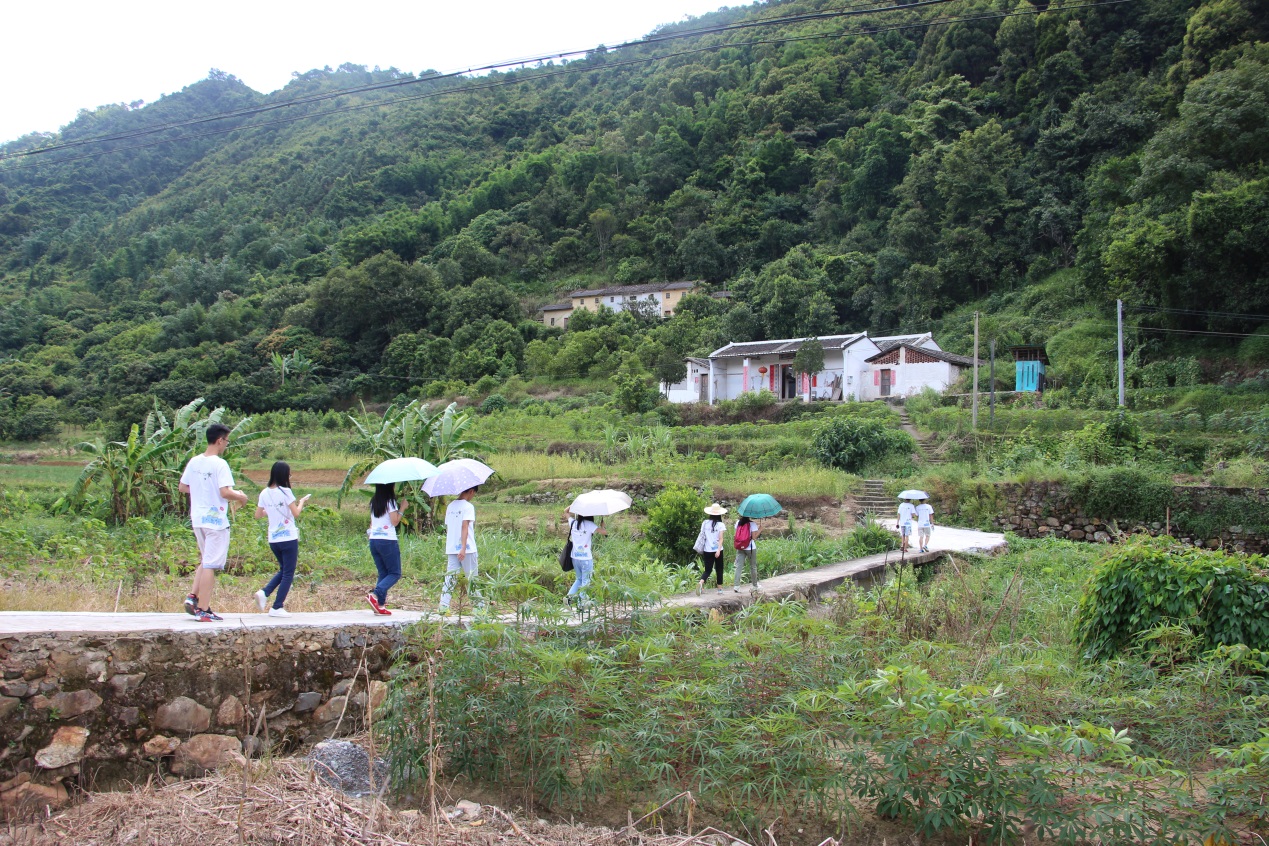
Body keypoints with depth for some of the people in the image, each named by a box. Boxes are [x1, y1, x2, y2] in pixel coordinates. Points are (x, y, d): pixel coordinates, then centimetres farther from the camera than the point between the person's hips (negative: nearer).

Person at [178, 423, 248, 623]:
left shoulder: (194, 462, 6)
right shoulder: (219, 464, -16)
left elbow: (182, 487, 13)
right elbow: (225, 492, -24)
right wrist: (240, 497, -5)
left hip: (197, 519, 8)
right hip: (215, 520, -7)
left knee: (205, 561, 22)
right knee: (210, 565, -2)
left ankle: (193, 596, 12)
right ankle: (204, 610, 1)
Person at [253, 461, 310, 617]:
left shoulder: (264, 493, 4)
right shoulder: (285, 492, -13)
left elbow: (258, 515, 10)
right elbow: (296, 513, -12)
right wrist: (301, 501, 6)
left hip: (273, 539, 6)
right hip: (288, 539, -6)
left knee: (283, 570, 22)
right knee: (288, 573, 3)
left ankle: (264, 593, 3)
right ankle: (277, 608, 1)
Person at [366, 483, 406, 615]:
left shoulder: (374, 502, 13)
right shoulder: (390, 501, -9)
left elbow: (372, 522, 16)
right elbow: (395, 522, -11)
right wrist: (402, 509, -3)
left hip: (374, 540, 7)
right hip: (388, 541, -7)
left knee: (383, 573, 12)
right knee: (395, 573, 0)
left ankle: (380, 604, 4)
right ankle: (374, 595, -18)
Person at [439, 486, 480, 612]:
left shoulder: (450, 506, 13)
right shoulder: (468, 506, -8)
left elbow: (447, 528, 15)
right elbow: (464, 527, -18)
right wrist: (463, 548, -23)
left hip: (451, 549, 6)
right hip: (467, 549, -6)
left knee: (450, 578, 3)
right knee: (472, 578, 4)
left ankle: (443, 605, -7)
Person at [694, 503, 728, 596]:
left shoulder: (705, 523, 1)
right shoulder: (720, 524, -6)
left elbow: (702, 535, 6)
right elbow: (721, 539, -13)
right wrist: (718, 550, -16)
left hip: (707, 550, 2)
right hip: (717, 550, -2)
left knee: (707, 569, 5)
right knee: (719, 570, 13)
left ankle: (701, 583, -22)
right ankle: (720, 588, 16)